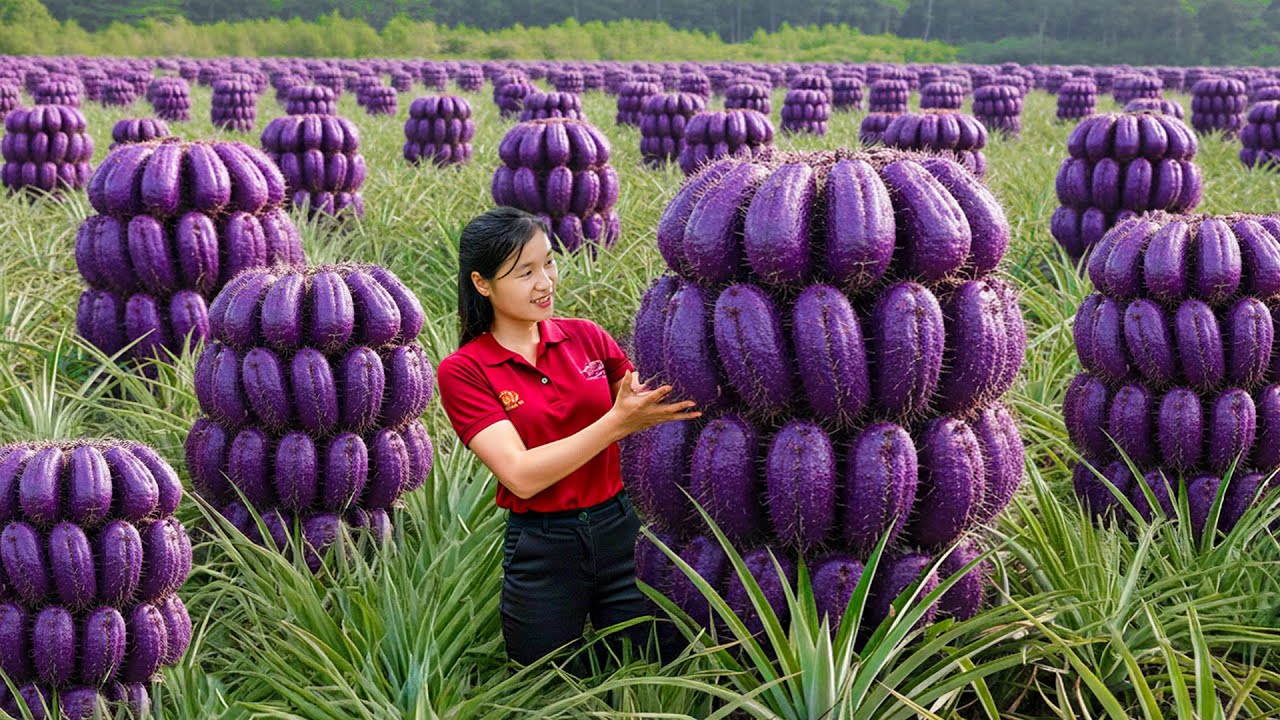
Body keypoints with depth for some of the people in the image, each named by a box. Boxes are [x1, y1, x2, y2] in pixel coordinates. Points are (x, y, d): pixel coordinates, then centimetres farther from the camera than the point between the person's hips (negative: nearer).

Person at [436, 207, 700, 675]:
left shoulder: (585, 336, 3)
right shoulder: (462, 371, -7)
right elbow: (522, 476, -18)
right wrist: (618, 421, -25)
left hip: (620, 527, 3)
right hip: (542, 547, -3)